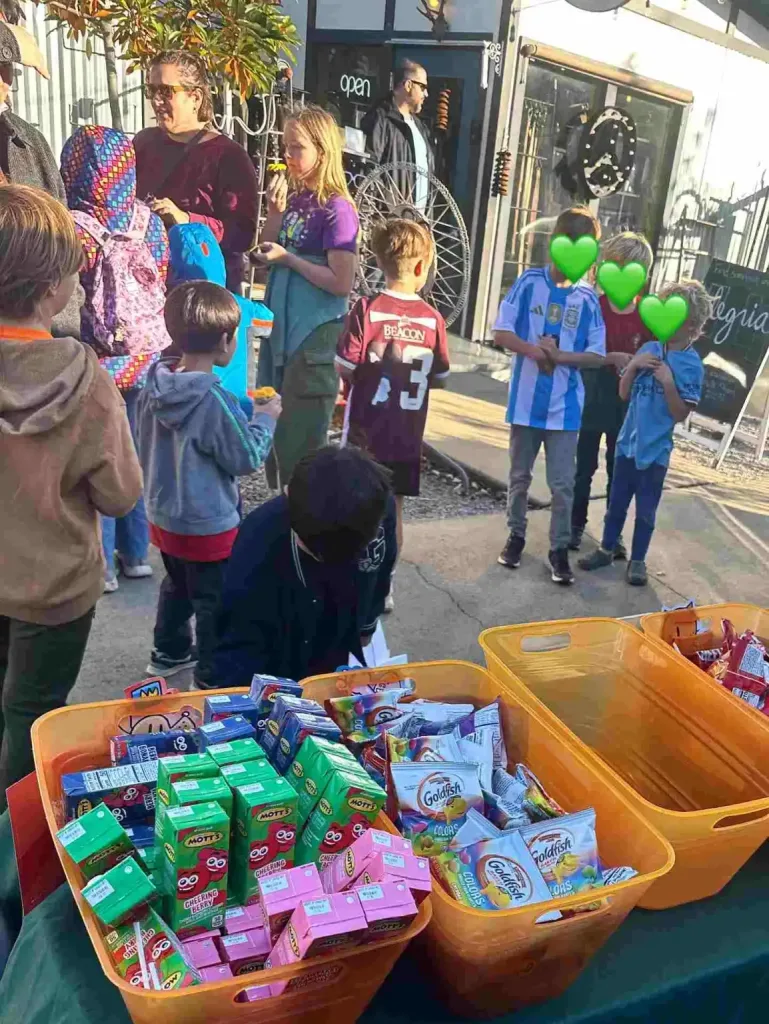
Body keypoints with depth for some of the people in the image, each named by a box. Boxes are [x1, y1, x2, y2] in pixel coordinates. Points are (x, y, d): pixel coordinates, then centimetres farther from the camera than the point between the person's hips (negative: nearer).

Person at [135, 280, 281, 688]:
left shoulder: (154, 385, -6)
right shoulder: (214, 400, -28)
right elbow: (246, 457, -19)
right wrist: (266, 418, -3)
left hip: (164, 514, 8)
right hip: (208, 525, -7)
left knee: (177, 585, 27)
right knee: (216, 602, 11)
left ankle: (170, 651, 45)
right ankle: (212, 676, 24)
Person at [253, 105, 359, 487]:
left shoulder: (336, 209, -14)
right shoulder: (294, 198, 8)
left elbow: (342, 283, -19)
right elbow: (266, 256, 9)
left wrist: (289, 258, -14)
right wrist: (274, 213, -5)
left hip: (316, 335, -8)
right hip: (282, 328, 8)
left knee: (302, 440, 0)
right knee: (275, 431, 16)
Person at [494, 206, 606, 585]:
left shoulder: (588, 299, -2)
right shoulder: (529, 282, -3)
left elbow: (597, 355, -2)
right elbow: (501, 332, -4)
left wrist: (558, 356, -17)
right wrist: (532, 349, -20)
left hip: (564, 406, 0)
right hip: (525, 400, 0)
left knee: (562, 484, 4)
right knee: (519, 476, 14)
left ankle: (559, 549, 17)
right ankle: (516, 535, 32)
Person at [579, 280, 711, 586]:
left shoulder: (692, 364, -11)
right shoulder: (649, 349, 0)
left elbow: (680, 415, -12)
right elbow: (624, 394, 4)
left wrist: (668, 382, -23)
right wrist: (632, 366, -12)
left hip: (655, 450, -4)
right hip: (628, 442, 4)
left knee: (646, 509, 8)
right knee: (617, 502, 15)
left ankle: (637, 560, 23)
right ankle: (606, 550, 31)